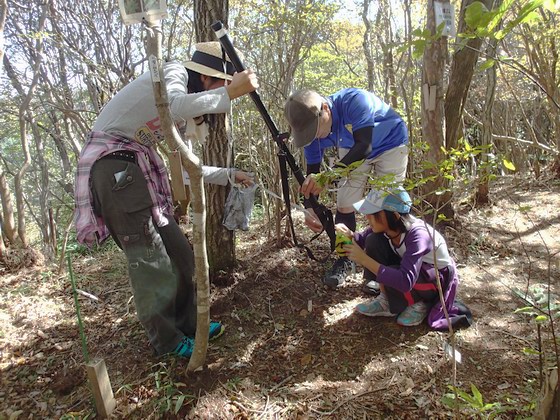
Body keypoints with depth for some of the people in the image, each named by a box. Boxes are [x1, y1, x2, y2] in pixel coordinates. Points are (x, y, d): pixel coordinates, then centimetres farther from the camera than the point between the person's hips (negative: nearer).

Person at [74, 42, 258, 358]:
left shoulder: (183, 116, 20)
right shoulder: (175, 72, -5)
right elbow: (175, 105, -30)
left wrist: (229, 174, 22)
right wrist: (230, 93, -31)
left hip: (137, 170, 10)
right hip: (114, 166, -9)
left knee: (179, 252, 8)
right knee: (149, 257, -6)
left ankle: (188, 323, 21)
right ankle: (168, 341, 7)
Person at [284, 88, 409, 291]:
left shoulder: (355, 101, -40)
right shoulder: (312, 129, -22)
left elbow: (364, 146, -46)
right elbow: (312, 171, -15)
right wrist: (309, 207, -29)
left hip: (390, 145, -4)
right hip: (353, 150, 5)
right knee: (344, 206, -3)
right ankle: (344, 260, 14)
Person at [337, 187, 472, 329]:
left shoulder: (417, 235, -36)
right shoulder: (388, 226, -18)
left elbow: (405, 282, -45)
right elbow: (363, 239, 1)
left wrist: (365, 260, -43)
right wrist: (350, 235, -23)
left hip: (440, 278, -6)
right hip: (409, 267, 7)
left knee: (392, 275, -35)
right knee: (373, 240, -15)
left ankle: (420, 304, -2)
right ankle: (386, 300, -4)